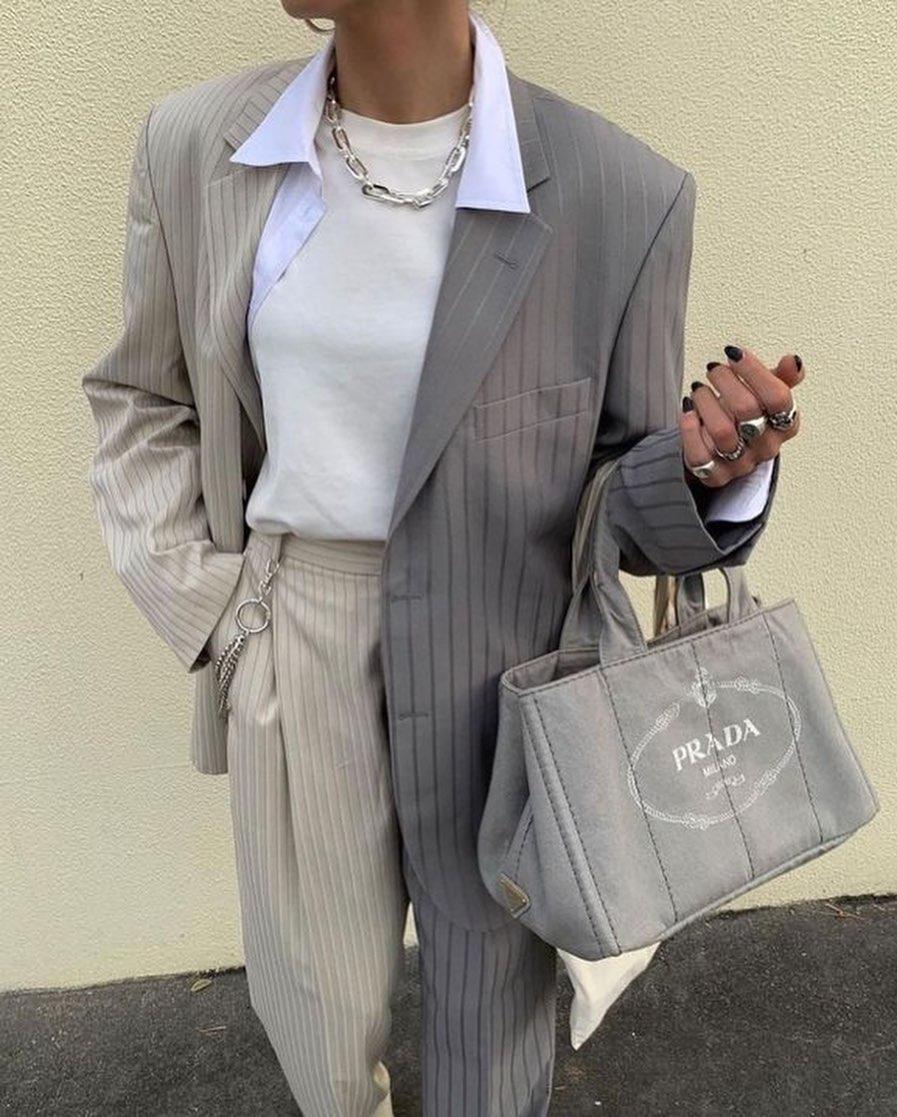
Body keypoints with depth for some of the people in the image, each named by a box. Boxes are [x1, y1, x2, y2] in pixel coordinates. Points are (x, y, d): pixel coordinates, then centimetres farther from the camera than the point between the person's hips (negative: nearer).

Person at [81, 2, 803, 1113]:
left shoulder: (622, 194, -13)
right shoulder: (194, 143, -5)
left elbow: (627, 499, -4)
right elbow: (139, 397, 8)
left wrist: (702, 469, -26)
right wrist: (199, 598, -1)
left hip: (498, 662, -1)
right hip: (286, 643, 3)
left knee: (492, 972, 21)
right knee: (321, 1001, 22)